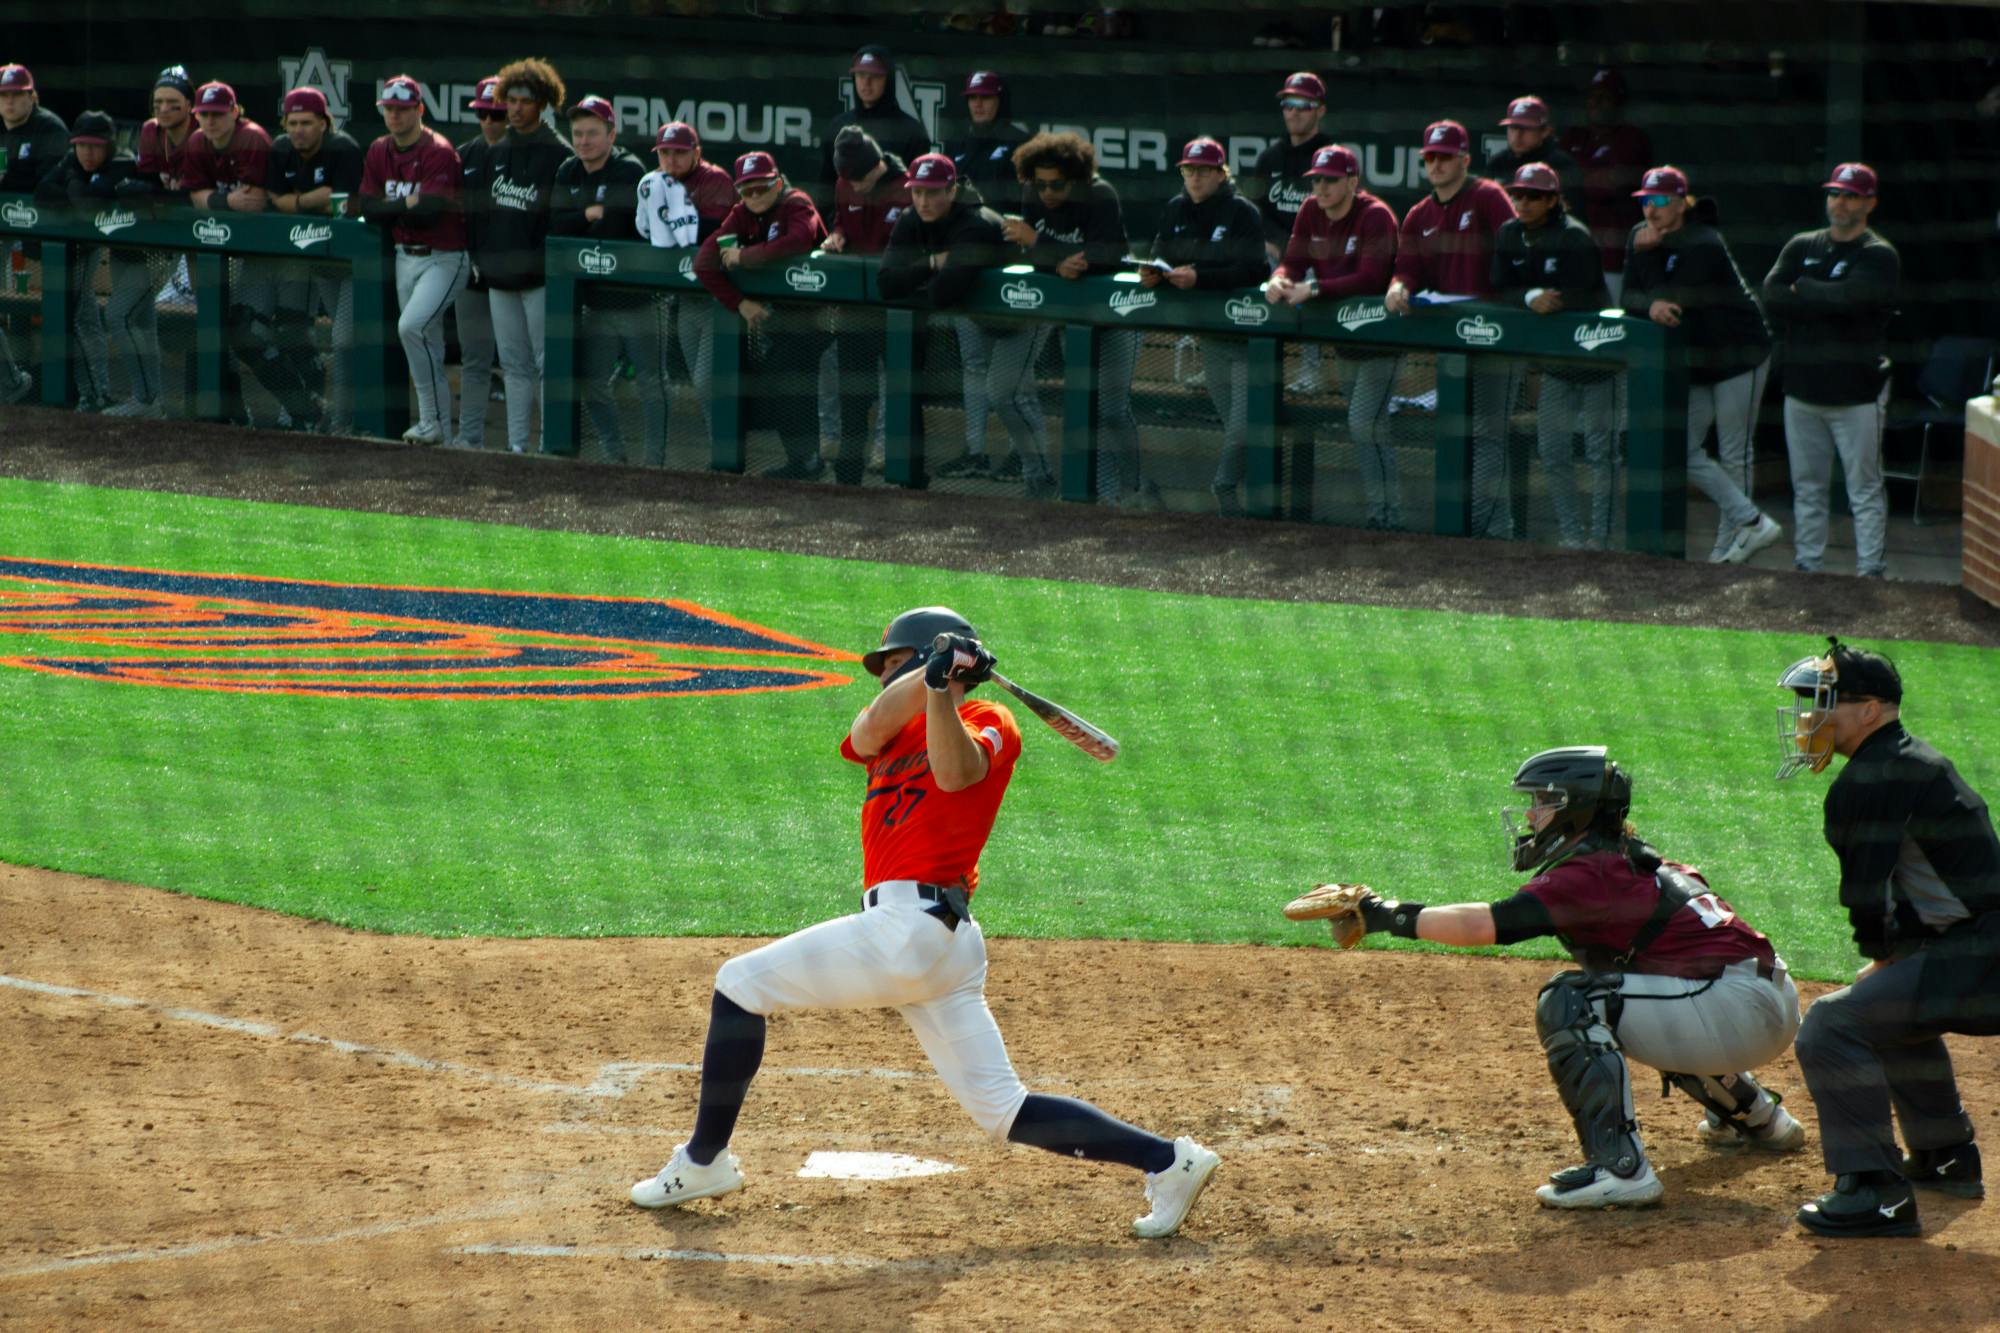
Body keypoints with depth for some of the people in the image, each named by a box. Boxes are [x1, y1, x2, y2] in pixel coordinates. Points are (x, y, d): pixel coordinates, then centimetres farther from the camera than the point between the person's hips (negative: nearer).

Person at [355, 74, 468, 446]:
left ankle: (433, 421, -15)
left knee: (411, 326, -22)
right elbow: (368, 207, 0)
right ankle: (438, 422, 18)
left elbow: (429, 212, -26)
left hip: (445, 258, -7)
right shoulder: (379, 152, 6)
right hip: (406, 257, 7)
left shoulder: (439, 153, -17)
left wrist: (394, 208, -10)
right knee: (428, 343, 11)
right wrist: (409, 207, -13)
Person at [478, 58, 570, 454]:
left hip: (539, 273, -7)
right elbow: (482, 209, 21)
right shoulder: (497, 153, 15)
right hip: (500, 273, 7)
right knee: (514, 365, 10)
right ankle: (517, 444, 13)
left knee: (547, 362, -5)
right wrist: (479, 257, 14)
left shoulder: (559, 154, -6)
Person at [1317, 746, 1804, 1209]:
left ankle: (1620, 1168, -24)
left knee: (1571, 1003, -15)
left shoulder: (1590, 874, -12)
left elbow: (1482, 925, -18)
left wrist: (1390, 917, -9)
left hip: (1739, 1009, -10)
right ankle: (1756, 1115, 46)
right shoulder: (1639, 862, 16)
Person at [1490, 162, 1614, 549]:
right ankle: (1570, 534, 15)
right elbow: (1500, 291, -4)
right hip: (1554, 358, 7)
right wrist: (1531, 297, -22)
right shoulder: (1510, 235, 3)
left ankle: (1599, 535, -2)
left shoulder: (1574, 238, -18)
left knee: (1599, 449, -5)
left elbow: (1574, 299, -24)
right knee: (1552, 449, 6)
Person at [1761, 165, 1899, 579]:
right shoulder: (1801, 247, 12)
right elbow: (1771, 297, -3)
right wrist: (1829, 301, -12)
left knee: (1865, 489, -2)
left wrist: (1802, 289, -6)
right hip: (1803, 387, 5)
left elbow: (1849, 296, -21)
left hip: (1856, 392, -5)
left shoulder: (1879, 256, -3)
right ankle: (1807, 566, 18)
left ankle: (1870, 571, 0)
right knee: (1807, 486, 11)